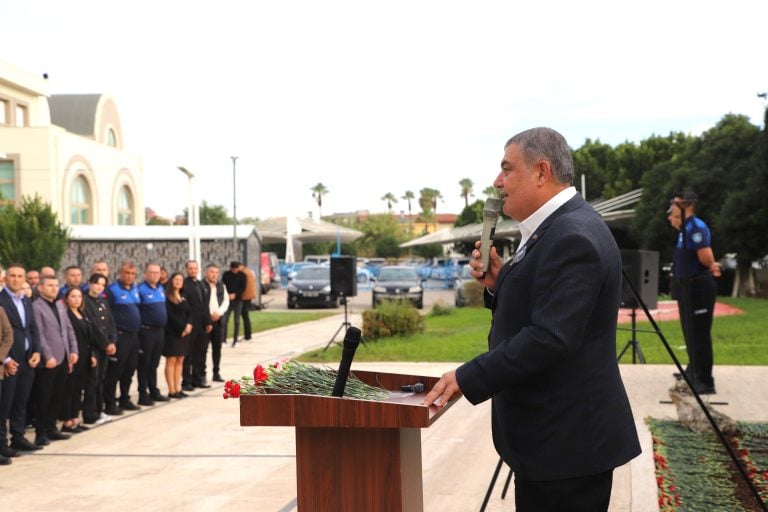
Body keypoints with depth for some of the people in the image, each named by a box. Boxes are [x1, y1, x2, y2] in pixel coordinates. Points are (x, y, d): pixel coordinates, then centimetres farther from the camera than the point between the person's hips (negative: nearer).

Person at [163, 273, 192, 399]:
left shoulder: (183, 298, 17)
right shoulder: (167, 297, -6)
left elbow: (189, 313, 12)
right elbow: (170, 315, -12)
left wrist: (189, 325, -7)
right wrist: (182, 328, -11)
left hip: (183, 333, 7)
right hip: (171, 332, -7)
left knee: (180, 360, 7)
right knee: (171, 361, -5)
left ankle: (178, 389, 10)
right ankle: (172, 390, -5)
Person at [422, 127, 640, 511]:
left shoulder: (572, 238, -20)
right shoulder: (558, 228, 13)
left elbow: (549, 338, -27)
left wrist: (466, 379, -21)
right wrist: (498, 284, 2)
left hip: (567, 440, -10)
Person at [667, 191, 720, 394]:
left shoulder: (696, 227, -19)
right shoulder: (685, 228, 10)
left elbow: (707, 259, -24)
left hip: (699, 287, -11)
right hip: (687, 286, 11)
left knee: (699, 335, -9)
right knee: (690, 333, 21)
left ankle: (705, 382, -7)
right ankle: (694, 371, 34)